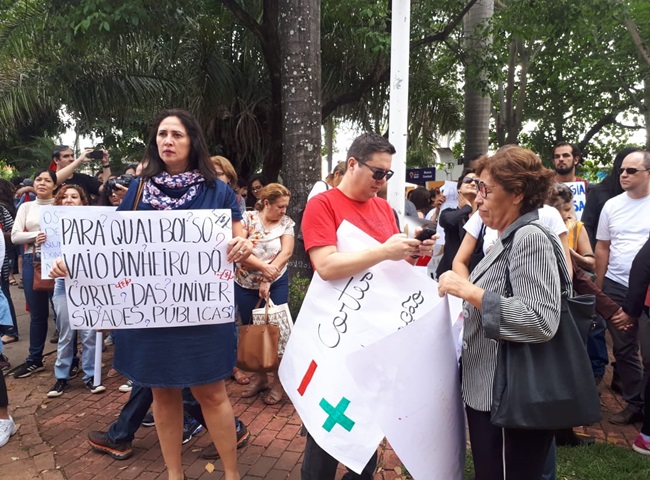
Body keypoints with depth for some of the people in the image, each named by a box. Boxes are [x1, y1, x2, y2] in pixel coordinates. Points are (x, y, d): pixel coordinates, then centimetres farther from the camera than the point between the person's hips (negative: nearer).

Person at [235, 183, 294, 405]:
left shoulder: (286, 223, -4)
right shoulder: (247, 218, -7)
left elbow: (286, 252, -12)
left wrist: (267, 280, -19)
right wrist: (263, 266, -27)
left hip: (276, 284, -1)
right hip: (245, 285, 1)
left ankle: (278, 380, 15)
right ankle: (260, 376, 27)